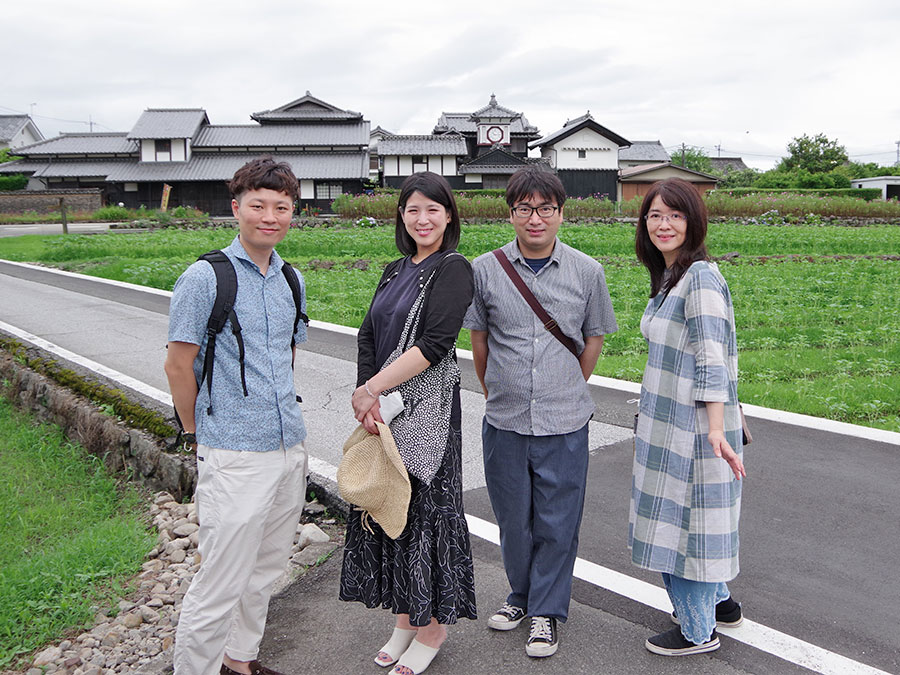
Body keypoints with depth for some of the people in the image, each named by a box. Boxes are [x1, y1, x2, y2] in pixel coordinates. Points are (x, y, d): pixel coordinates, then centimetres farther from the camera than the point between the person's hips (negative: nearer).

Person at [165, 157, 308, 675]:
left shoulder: (292, 279, 9)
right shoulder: (205, 277, -10)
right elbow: (179, 365, -6)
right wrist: (200, 436, 2)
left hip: (291, 446, 7)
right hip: (234, 455, -6)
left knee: (266, 571, 19)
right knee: (222, 584, -1)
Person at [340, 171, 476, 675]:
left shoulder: (454, 269, -8)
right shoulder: (396, 271, 14)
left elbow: (434, 344, -19)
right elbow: (369, 338, 6)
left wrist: (372, 388, -19)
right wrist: (367, 398, -10)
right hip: (383, 407, 7)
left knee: (427, 506, 3)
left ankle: (433, 626, 20)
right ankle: (405, 618, 29)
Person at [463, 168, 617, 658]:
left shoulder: (587, 272, -2)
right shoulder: (485, 270, -3)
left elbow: (593, 339, 10)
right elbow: (478, 339, 8)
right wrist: (497, 395, 11)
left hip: (564, 424, -1)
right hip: (504, 422, 1)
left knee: (557, 521, 7)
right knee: (513, 518, 15)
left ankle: (547, 610, 27)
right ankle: (521, 594, 39)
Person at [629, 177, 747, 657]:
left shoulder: (701, 277, -17)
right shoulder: (668, 276, 11)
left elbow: (711, 359, -23)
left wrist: (715, 430, -28)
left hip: (695, 425, -9)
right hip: (667, 421, 10)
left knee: (687, 518, 3)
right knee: (674, 514, 20)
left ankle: (698, 631, 21)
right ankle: (719, 602, 39)